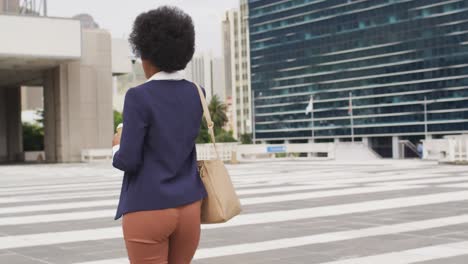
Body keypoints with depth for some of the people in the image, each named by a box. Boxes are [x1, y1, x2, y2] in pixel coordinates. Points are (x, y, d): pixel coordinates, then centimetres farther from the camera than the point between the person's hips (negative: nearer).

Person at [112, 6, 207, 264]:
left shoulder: (138, 96, -14)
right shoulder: (197, 94, 4)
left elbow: (128, 161, -14)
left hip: (147, 211, -6)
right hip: (188, 208, 6)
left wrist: (118, 147, 8)